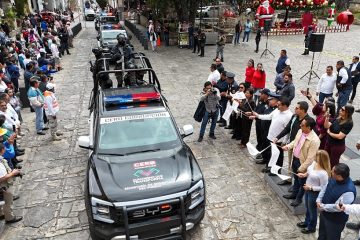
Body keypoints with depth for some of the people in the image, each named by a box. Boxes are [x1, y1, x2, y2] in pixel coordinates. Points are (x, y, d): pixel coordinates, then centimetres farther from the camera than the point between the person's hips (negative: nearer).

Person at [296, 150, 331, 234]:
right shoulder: (314, 163, -11)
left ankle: (311, 227, 41)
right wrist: (304, 174, -4)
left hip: (314, 193, -8)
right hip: (308, 190, 8)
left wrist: (310, 188, -26)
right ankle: (307, 222, 53)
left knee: (312, 210, 17)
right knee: (307, 208, 29)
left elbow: (323, 188, -26)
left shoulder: (323, 173, -34)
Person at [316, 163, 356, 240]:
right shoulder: (334, 178, -14)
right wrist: (318, 200, -8)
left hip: (335, 220, -7)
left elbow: (337, 207, -30)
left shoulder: (349, 191, -37)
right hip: (324, 213, 7)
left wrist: (322, 207, -18)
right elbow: (325, 187, 3)